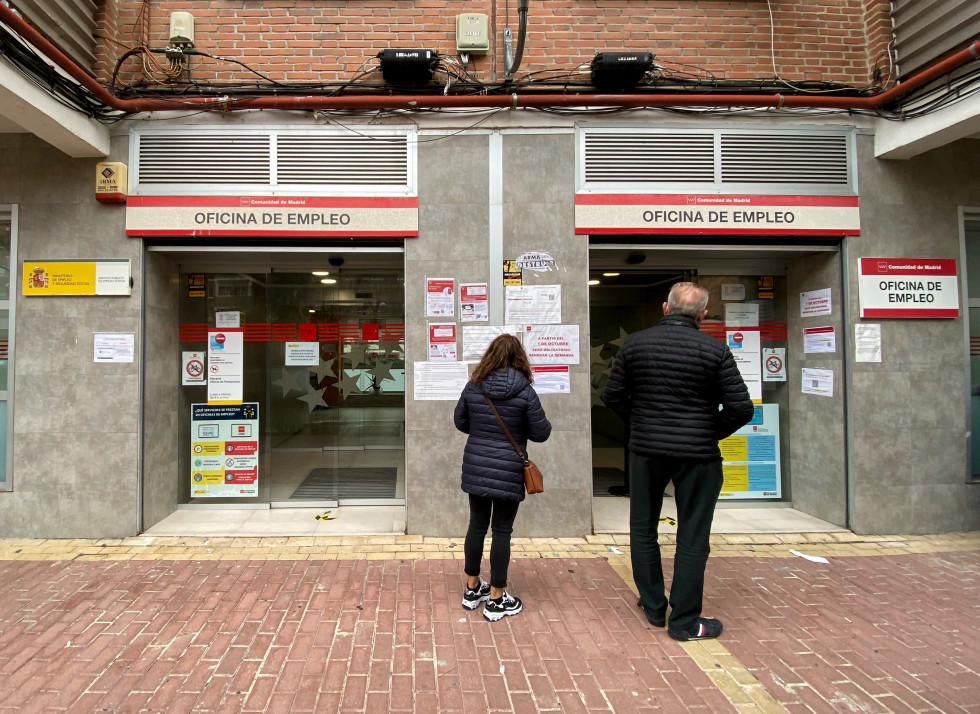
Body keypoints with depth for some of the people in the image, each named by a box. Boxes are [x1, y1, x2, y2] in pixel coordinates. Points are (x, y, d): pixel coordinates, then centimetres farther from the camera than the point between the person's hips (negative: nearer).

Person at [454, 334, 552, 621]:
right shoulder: (525, 391, -12)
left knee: (477, 525, 16)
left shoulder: (473, 387, -2)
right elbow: (541, 432, -7)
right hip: (508, 472, -4)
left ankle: (472, 589, 30)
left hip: (475, 468, 4)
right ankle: (496, 599, 16)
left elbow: (459, 422, 9)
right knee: (502, 531, 6)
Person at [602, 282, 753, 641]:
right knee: (692, 538, 8)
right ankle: (684, 621, 17)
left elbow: (612, 395, 0)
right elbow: (741, 408, -11)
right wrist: (712, 433, 5)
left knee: (643, 529, 18)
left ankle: (653, 606, 29)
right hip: (697, 455, -2)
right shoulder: (715, 349, -9)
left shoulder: (634, 343, -2)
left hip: (646, 450, 2)